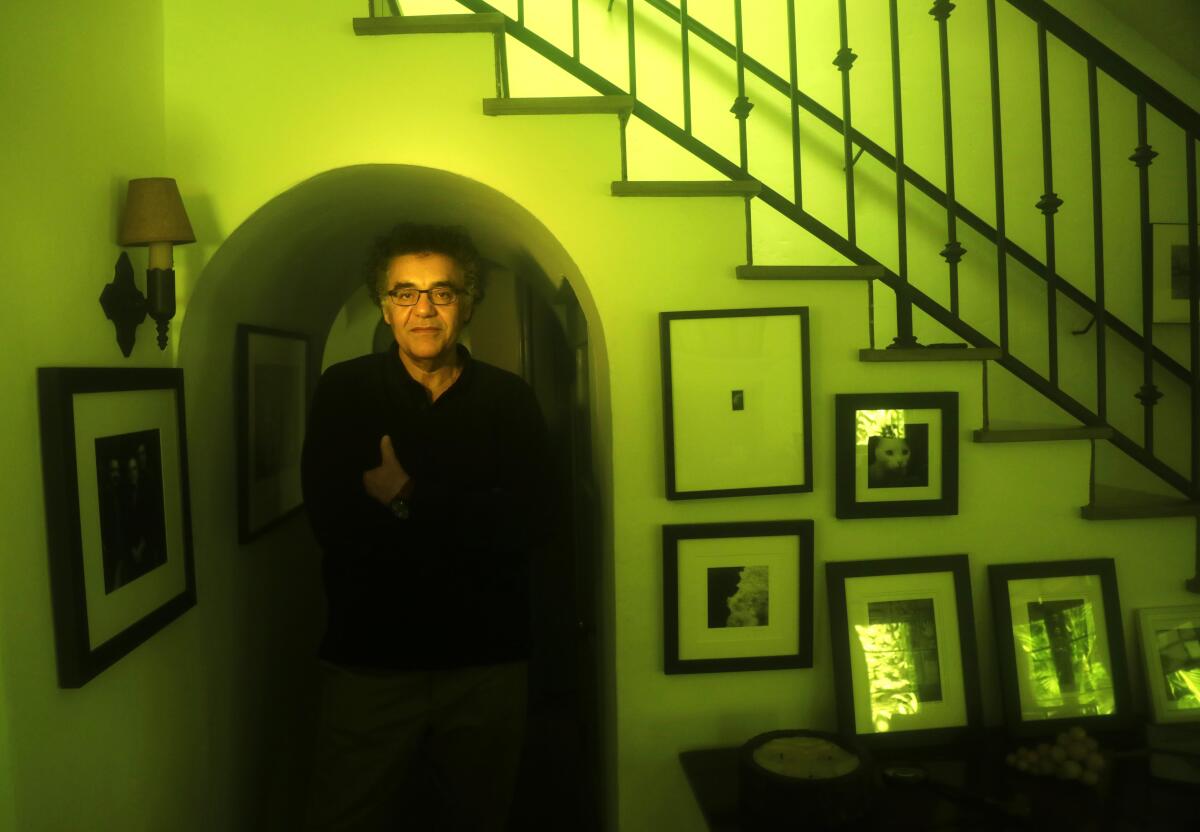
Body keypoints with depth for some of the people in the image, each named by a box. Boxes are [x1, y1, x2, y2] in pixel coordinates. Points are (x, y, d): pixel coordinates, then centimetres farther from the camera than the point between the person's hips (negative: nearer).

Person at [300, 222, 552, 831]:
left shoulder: (509, 399, 1)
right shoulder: (344, 390, -1)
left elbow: (523, 523, -12)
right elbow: (331, 522, -14)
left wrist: (409, 498, -15)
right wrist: (468, 518, -15)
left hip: (488, 659, 1)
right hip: (369, 659, -1)